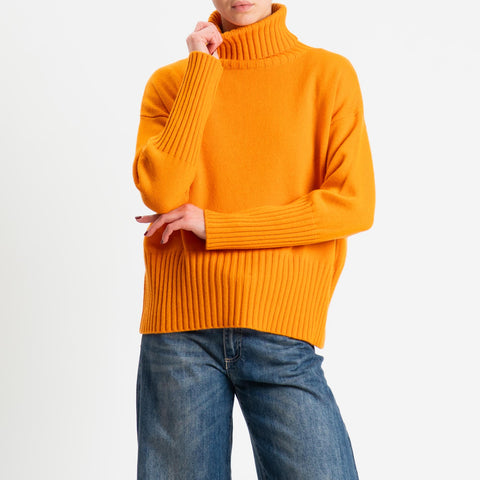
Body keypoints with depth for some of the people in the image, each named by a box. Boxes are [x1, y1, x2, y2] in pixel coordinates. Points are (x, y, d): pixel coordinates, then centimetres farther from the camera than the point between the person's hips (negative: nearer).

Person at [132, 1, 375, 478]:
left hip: (282, 332, -1)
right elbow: (159, 193, -7)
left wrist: (215, 225, -6)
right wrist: (202, 71, -5)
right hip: (180, 331, 1)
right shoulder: (170, 81, 9)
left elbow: (353, 203, -5)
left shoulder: (329, 73, 5)